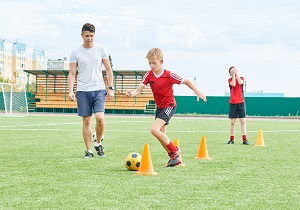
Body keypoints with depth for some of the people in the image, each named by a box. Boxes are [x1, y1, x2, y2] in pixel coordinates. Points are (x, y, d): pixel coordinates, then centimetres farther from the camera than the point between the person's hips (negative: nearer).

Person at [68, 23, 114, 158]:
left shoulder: (101, 50, 6)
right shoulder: (75, 53, 4)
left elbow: (108, 70, 10)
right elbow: (72, 73, 4)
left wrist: (110, 88, 3)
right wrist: (70, 91, -7)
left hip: (99, 89, 0)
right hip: (83, 91, 0)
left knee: (100, 117, -16)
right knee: (86, 121, 0)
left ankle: (98, 143, 8)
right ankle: (88, 151, 9)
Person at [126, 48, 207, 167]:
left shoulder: (169, 75, -16)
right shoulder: (149, 75, -4)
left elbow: (186, 81, -5)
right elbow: (138, 90, -11)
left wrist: (197, 92, -6)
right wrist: (132, 93, -33)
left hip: (169, 106, -7)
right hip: (159, 107, 7)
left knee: (154, 129, -23)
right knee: (161, 135, 10)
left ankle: (175, 151, -8)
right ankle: (175, 158, 25)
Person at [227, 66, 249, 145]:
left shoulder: (241, 78, 8)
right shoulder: (230, 80, 7)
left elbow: (240, 82, -15)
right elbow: (233, 84, -16)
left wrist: (237, 73, -7)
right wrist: (234, 75, -8)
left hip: (241, 102, 0)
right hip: (233, 103, 0)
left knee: (243, 121, -5)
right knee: (232, 122, 1)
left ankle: (244, 139, -6)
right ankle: (232, 139, 7)